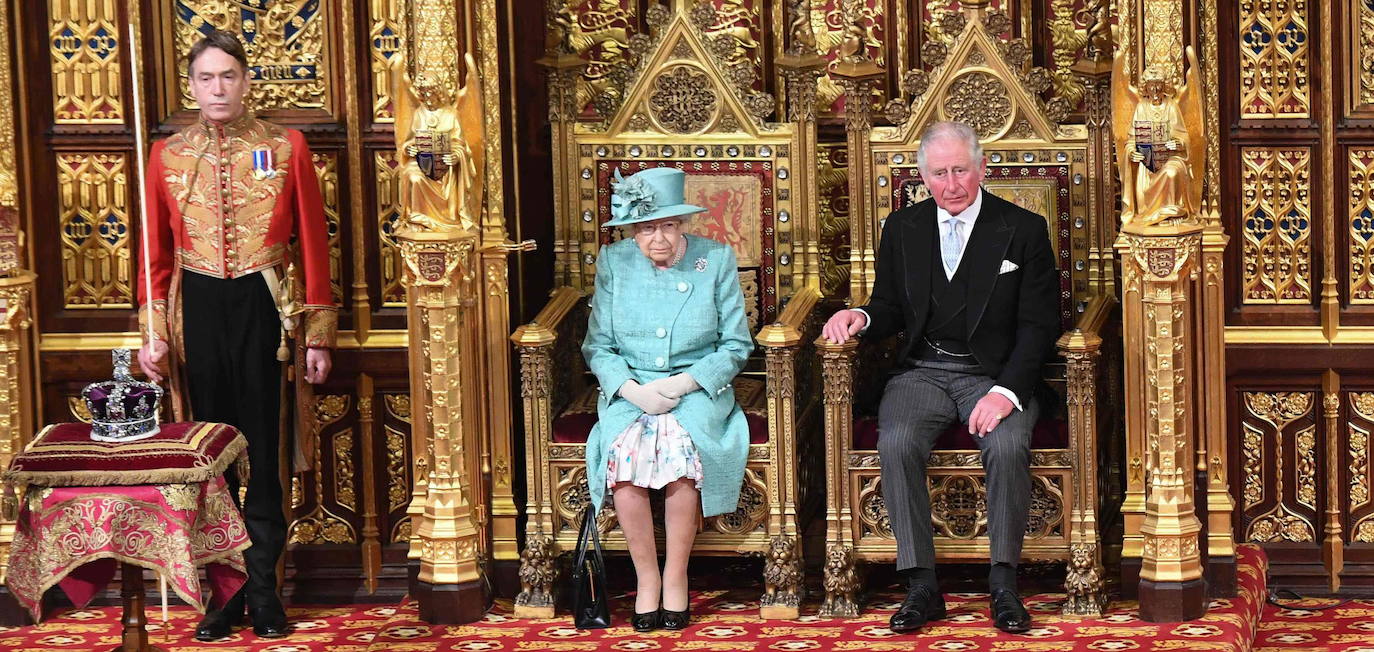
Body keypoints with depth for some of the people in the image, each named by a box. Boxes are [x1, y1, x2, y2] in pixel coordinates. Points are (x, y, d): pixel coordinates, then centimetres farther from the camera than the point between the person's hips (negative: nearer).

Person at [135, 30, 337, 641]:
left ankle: (263, 589, 10)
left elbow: (312, 241, 1)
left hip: (261, 309, -2)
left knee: (262, 450, 2)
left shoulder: (285, 147, 0)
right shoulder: (167, 155, 4)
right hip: (199, 310, 2)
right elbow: (155, 251, 7)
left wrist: (318, 334, -2)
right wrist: (152, 333, 0)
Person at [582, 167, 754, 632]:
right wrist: (632, 389, -13)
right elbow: (598, 346, 6)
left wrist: (682, 384, -11)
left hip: (697, 391, -1)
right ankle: (646, 578, -16)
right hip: (629, 393, 1)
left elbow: (736, 346, 2)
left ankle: (676, 578, -17)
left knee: (681, 454, -33)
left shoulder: (716, 261, 2)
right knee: (624, 455, -31)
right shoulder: (613, 263, 6)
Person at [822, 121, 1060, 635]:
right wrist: (860, 318, -7)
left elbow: (1039, 323, -3)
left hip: (995, 375, -2)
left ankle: (1003, 585, -20)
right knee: (896, 444, -29)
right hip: (923, 373, 2)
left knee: (1009, 446, -33)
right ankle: (922, 586, -23)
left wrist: (1007, 392, -17)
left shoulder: (1024, 230, 2)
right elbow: (890, 309, 18)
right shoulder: (902, 229, 12)